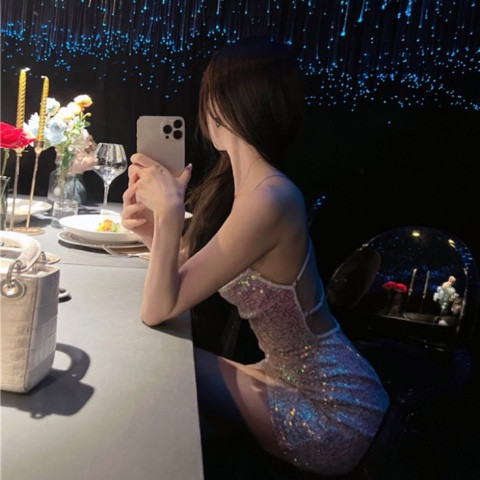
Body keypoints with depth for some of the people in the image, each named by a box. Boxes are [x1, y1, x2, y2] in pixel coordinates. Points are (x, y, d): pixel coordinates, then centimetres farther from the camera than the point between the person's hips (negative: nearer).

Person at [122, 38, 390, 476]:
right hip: (311, 386, 7)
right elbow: (189, 271, 4)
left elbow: (159, 310, -25)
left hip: (332, 416, -7)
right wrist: (155, 229, -11)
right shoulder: (241, 184, 1)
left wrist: (170, 210, -28)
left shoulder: (269, 199, -28)